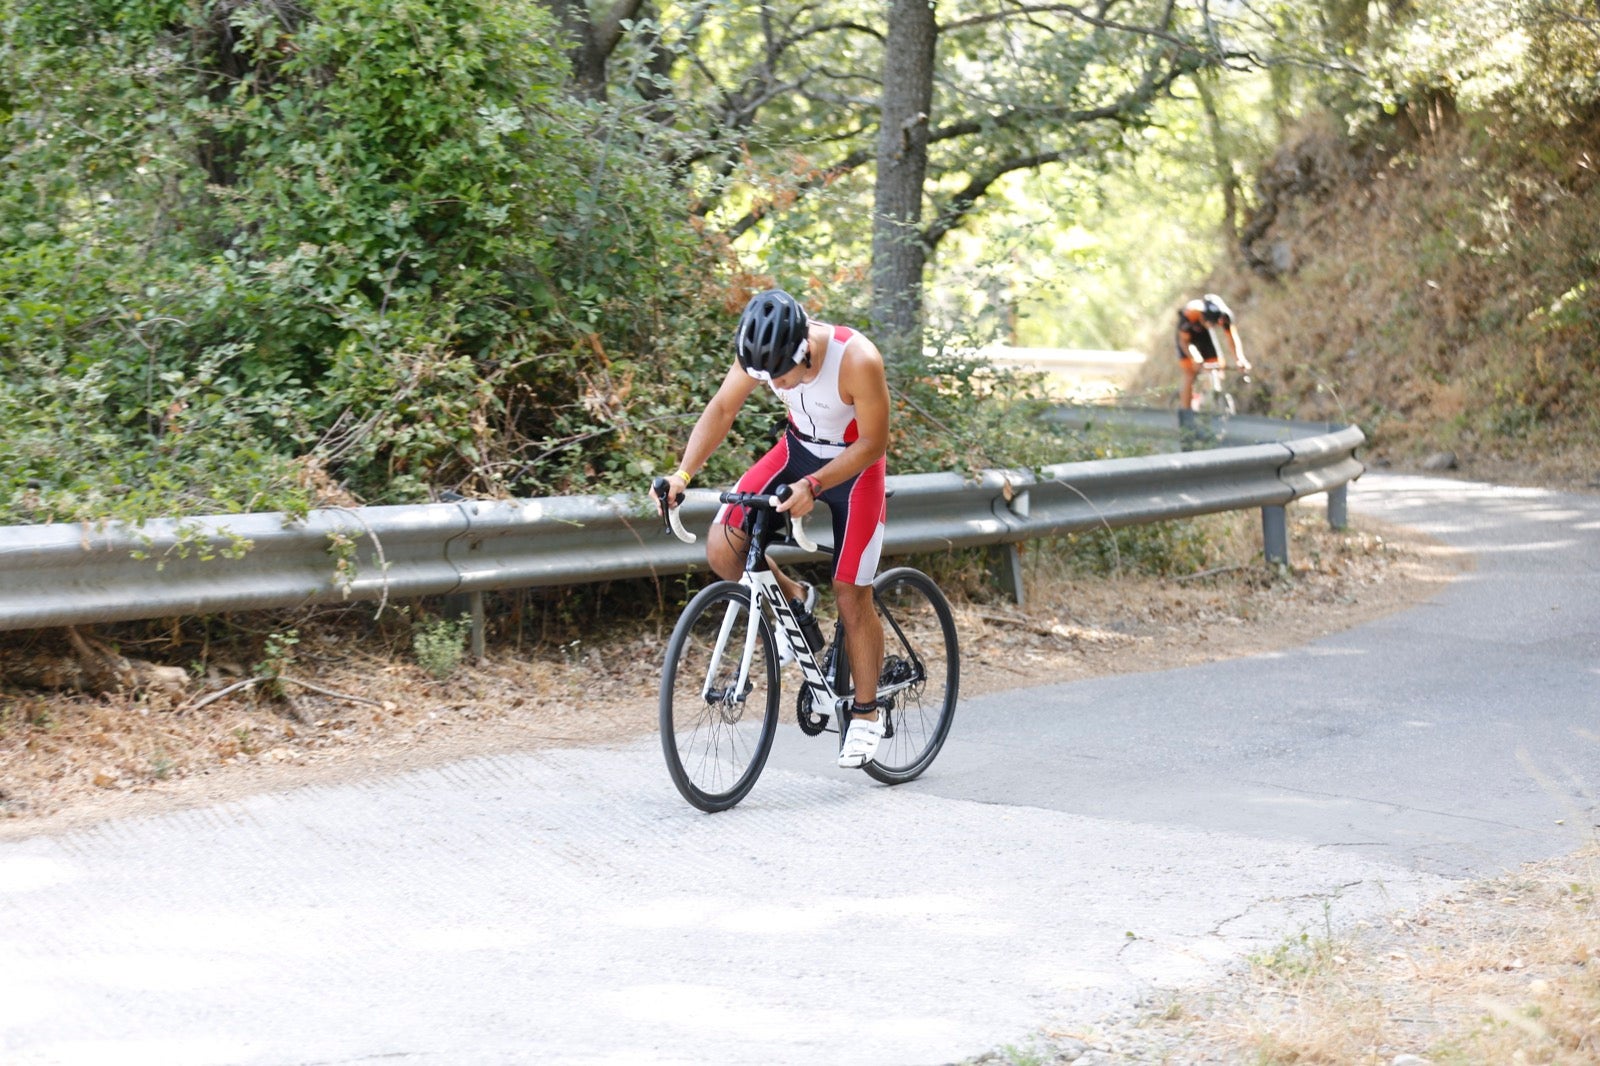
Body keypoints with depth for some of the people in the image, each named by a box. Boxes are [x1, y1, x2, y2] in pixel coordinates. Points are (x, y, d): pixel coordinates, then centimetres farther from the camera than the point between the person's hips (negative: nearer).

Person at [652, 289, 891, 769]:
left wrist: (811, 486, -38)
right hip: (798, 449, 4)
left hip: (854, 464, -4)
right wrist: (683, 473, -22)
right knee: (722, 548, -13)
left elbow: (873, 443, -26)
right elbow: (722, 408, -9)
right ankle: (792, 601, 15)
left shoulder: (858, 360, -34)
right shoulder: (763, 353, -22)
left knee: (851, 595, -4)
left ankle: (866, 713, 14)